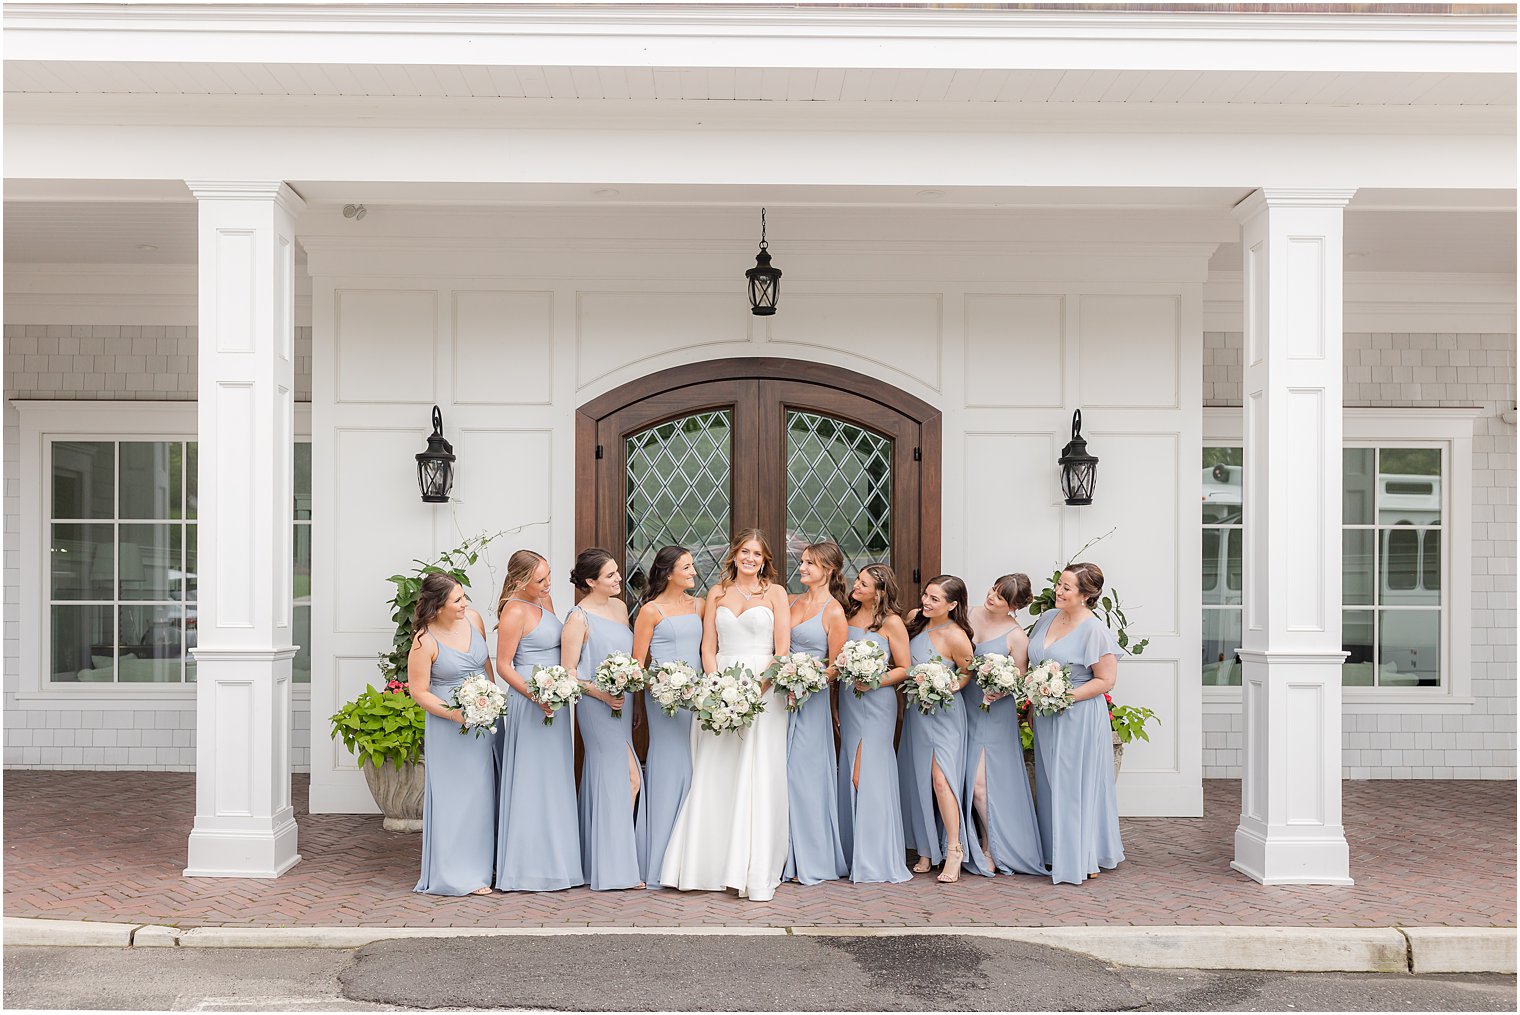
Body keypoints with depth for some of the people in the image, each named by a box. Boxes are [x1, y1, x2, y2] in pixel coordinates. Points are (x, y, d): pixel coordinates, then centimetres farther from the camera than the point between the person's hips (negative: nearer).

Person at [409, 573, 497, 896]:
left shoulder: (473, 618, -1)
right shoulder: (425, 642, -18)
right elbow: (418, 691, -13)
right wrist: (454, 713, -23)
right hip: (450, 726, -6)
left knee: (484, 791, 13)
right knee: (457, 795, 0)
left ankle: (481, 866, 26)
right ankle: (458, 875, 10)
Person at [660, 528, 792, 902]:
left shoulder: (775, 592, 5)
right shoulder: (717, 593, 13)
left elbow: (782, 649, -1)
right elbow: (708, 647, 9)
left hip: (764, 689, -3)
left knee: (759, 780, -5)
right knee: (715, 779, 0)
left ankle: (758, 875, -2)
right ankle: (713, 866, 8)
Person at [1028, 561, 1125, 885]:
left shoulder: (1095, 630, -14)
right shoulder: (1047, 618, 7)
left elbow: (1105, 680, -14)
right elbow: (1033, 664, 18)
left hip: (1078, 719, -7)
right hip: (1046, 718, 7)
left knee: (1077, 786, -1)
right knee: (1050, 785, 12)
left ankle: (1084, 859, 10)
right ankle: (1055, 853, 23)